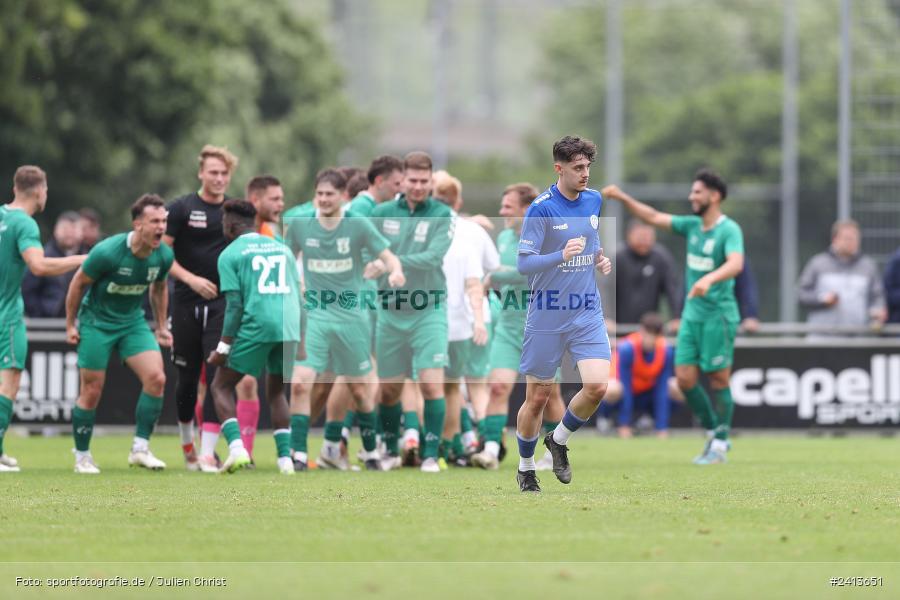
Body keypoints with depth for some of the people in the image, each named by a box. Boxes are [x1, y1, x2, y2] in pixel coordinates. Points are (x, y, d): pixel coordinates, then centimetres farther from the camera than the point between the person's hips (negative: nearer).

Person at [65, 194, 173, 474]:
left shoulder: (164, 256, -10)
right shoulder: (107, 252, -25)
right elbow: (79, 283, -10)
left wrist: (161, 326, 15)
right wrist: (70, 324, -5)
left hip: (133, 322, 4)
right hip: (96, 322, -4)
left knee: (156, 378, -15)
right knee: (92, 390, -2)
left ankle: (140, 449, -6)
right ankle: (82, 457, 15)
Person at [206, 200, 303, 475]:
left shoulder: (230, 254, 3)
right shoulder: (282, 248, 20)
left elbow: (234, 305, -6)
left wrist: (223, 348, -3)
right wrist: (299, 343, 26)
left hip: (255, 328, -5)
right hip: (289, 328, 5)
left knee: (221, 387, 9)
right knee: (276, 392, 22)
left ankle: (236, 447, -12)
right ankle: (285, 458, 9)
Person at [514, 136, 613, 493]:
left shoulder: (594, 201, 6)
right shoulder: (541, 208, -12)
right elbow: (523, 263, -16)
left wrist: (601, 259, 5)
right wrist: (561, 255, -30)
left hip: (587, 313, 4)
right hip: (547, 316, -4)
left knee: (597, 386, -14)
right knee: (537, 397, 4)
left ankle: (559, 440, 13)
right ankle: (525, 469, 25)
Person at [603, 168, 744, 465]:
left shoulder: (729, 230, -14)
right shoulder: (692, 225, 9)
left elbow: (736, 263, -31)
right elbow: (655, 217, 16)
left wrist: (709, 279, -47)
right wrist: (623, 198, 7)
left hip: (718, 315, -7)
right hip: (692, 314, 7)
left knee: (718, 380, -1)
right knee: (684, 379, 2)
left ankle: (720, 444, 11)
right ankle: (713, 432, 19)